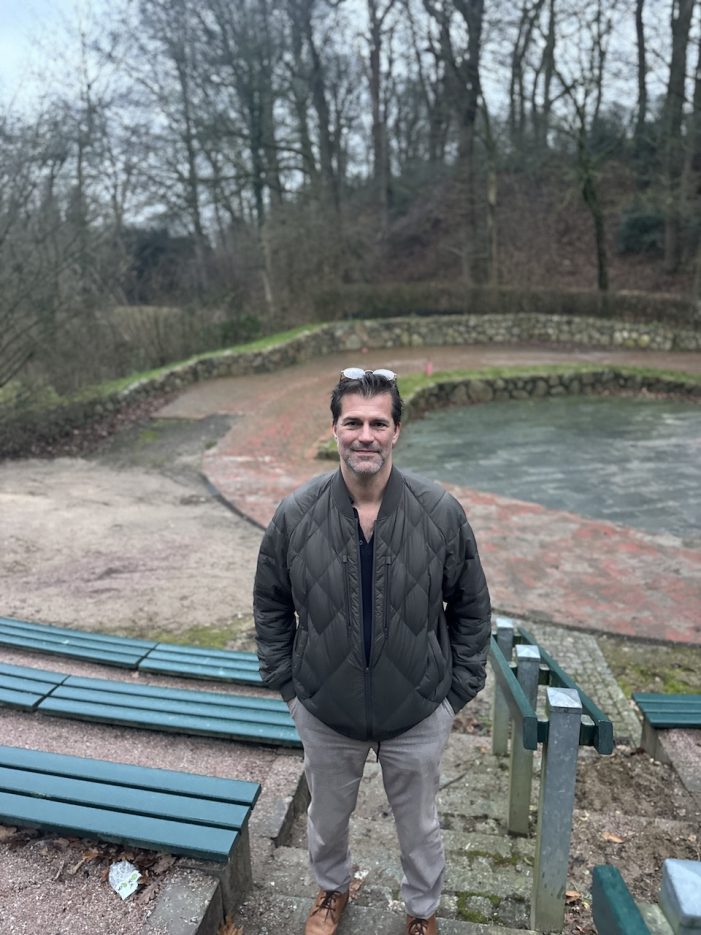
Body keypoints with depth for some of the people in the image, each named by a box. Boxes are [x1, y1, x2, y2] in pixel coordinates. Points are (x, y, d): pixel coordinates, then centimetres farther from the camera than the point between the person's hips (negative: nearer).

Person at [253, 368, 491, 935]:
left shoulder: (441, 513, -16)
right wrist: (285, 681, 1)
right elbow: (270, 606, 0)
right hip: (324, 712, 1)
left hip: (418, 715, -1)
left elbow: (471, 607, -3)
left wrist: (460, 688, -2)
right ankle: (333, 889, 59)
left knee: (419, 825, 22)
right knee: (328, 816, 26)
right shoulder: (295, 515, -14)